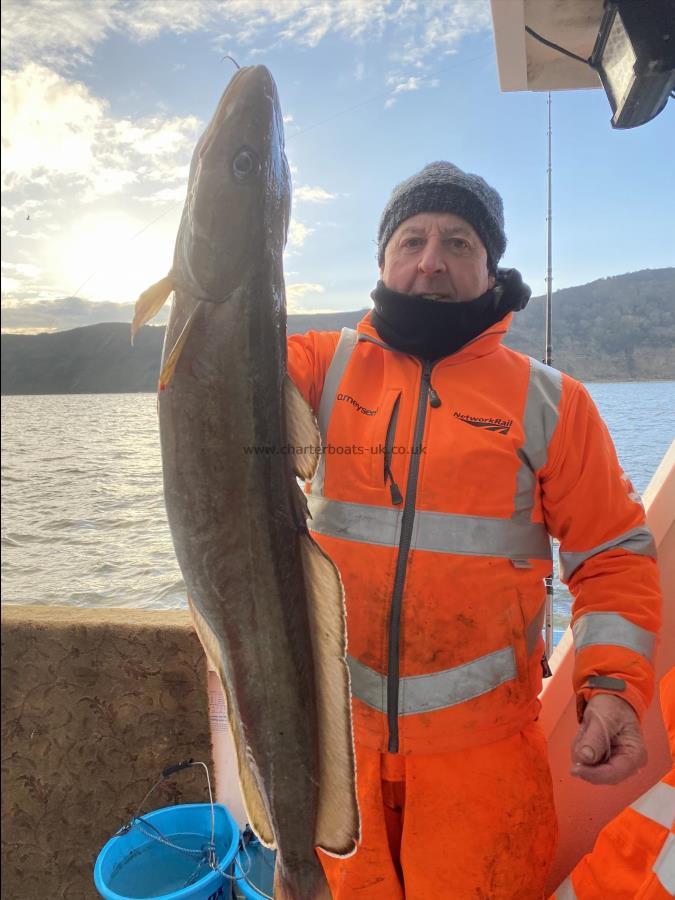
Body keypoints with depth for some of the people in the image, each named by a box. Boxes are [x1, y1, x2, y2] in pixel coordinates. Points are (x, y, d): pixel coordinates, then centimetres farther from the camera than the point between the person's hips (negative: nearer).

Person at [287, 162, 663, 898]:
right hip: (337, 726, 2)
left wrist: (615, 683, -13)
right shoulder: (327, 366, 1)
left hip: (483, 744, -1)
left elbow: (612, 554, -1)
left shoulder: (551, 401, -3)